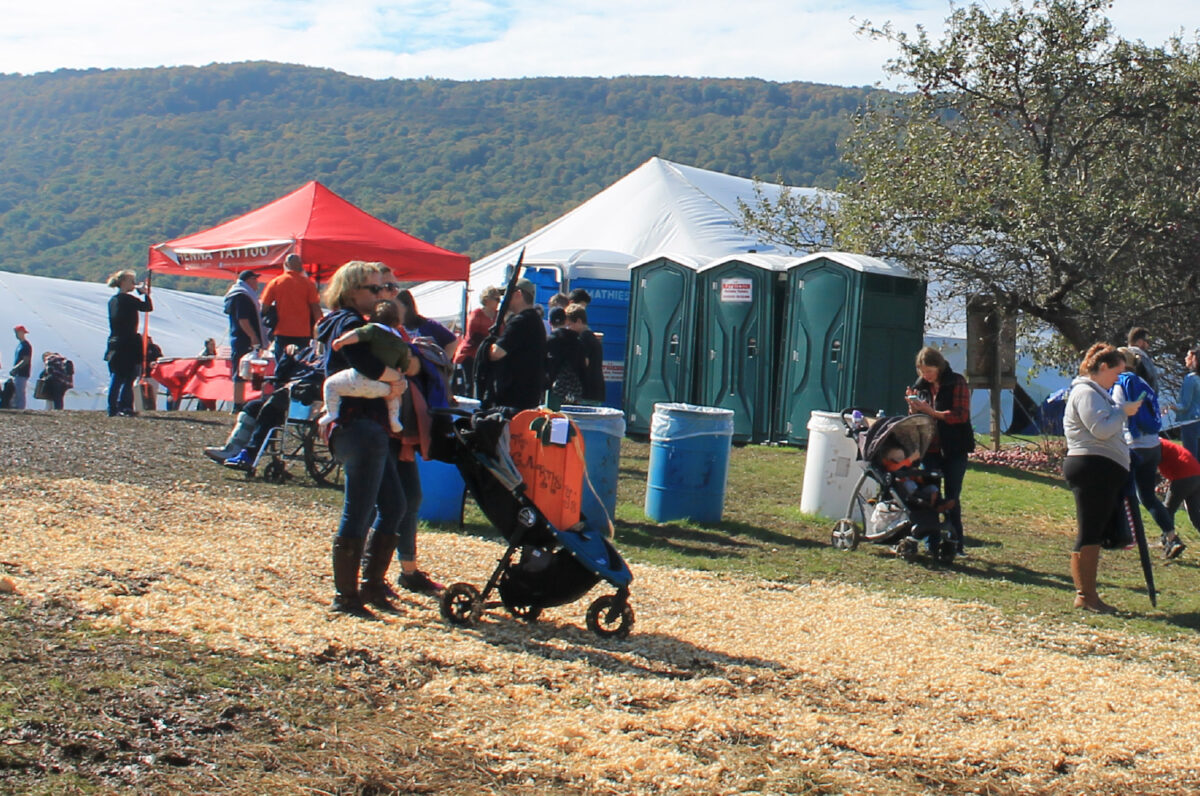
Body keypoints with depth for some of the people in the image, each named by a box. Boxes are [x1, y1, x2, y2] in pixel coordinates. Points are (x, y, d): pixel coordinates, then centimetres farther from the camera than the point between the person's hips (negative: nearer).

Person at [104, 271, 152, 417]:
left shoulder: (112, 300, 14)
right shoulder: (128, 299, -12)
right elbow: (148, 307, -11)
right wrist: (145, 293, 2)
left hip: (114, 344, 8)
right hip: (128, 345, -8)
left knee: (116, 378, 10)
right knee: (128, 379, -6)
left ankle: (112, 409, 11)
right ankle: (125, 408, -8)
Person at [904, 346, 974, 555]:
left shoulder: (956, 383, -5)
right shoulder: (920, 387, 8)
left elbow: (961, 415, -15)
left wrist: (931, 412, -21)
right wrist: (913, 407, -8)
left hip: (954, 451, -4)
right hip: (929, 449, 4)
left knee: (952, 498, 1)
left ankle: (956, 544, 8)